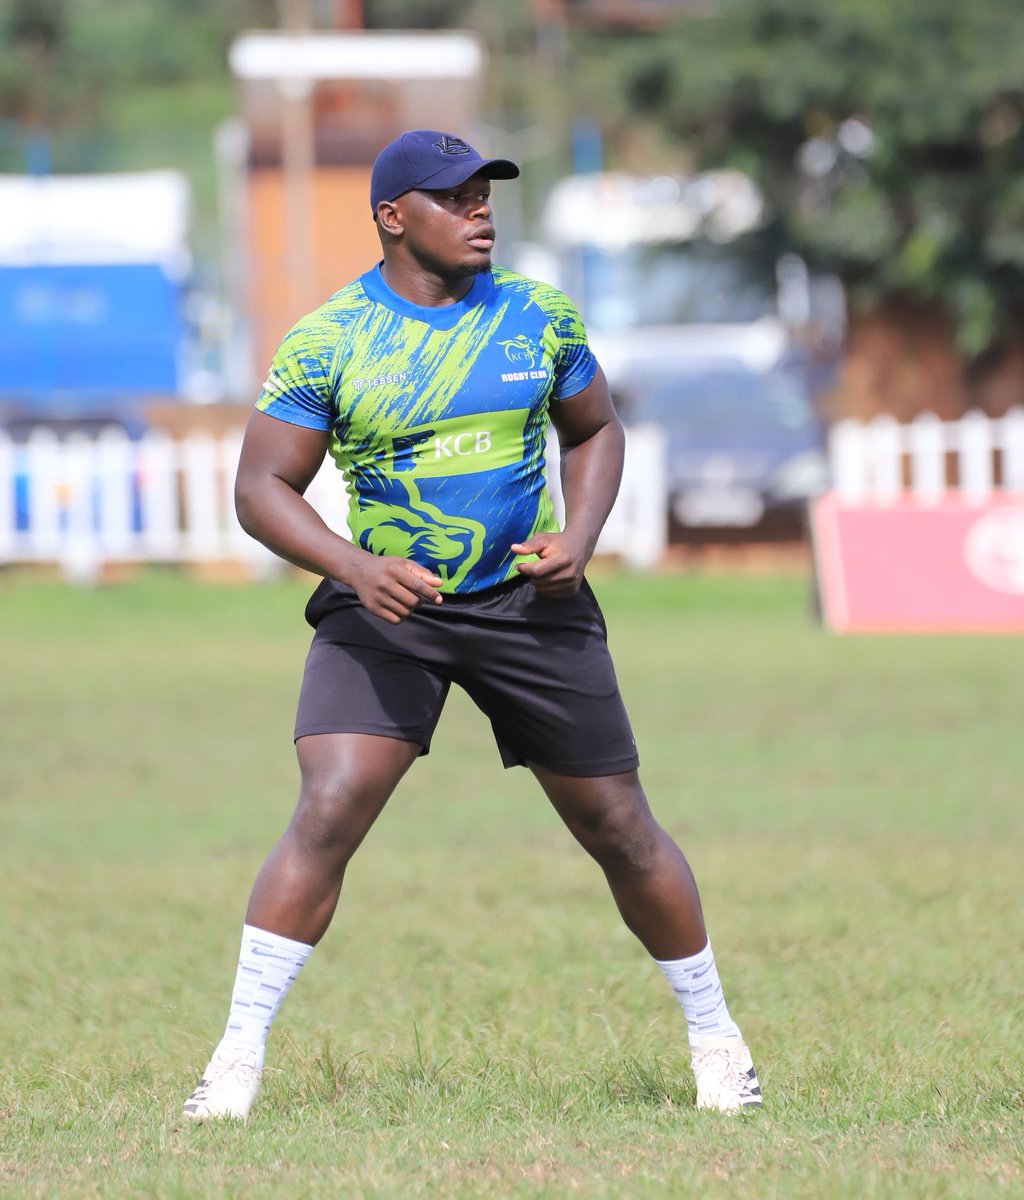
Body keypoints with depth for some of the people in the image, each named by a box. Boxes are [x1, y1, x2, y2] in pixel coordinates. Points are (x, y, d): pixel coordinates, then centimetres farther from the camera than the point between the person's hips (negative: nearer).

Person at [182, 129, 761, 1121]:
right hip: (385, 607, -2)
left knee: (618, 828, 5)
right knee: (327, 815, -19)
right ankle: (238, 1056, -14)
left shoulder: (540, 318, 0)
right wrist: (355, 567, -24)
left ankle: (715, 1037, 22)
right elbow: (262, 488, -8)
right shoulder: (326, 342, -9)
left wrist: (579, 539, -4)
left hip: (530, 600, 2)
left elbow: (594, 430, 15)